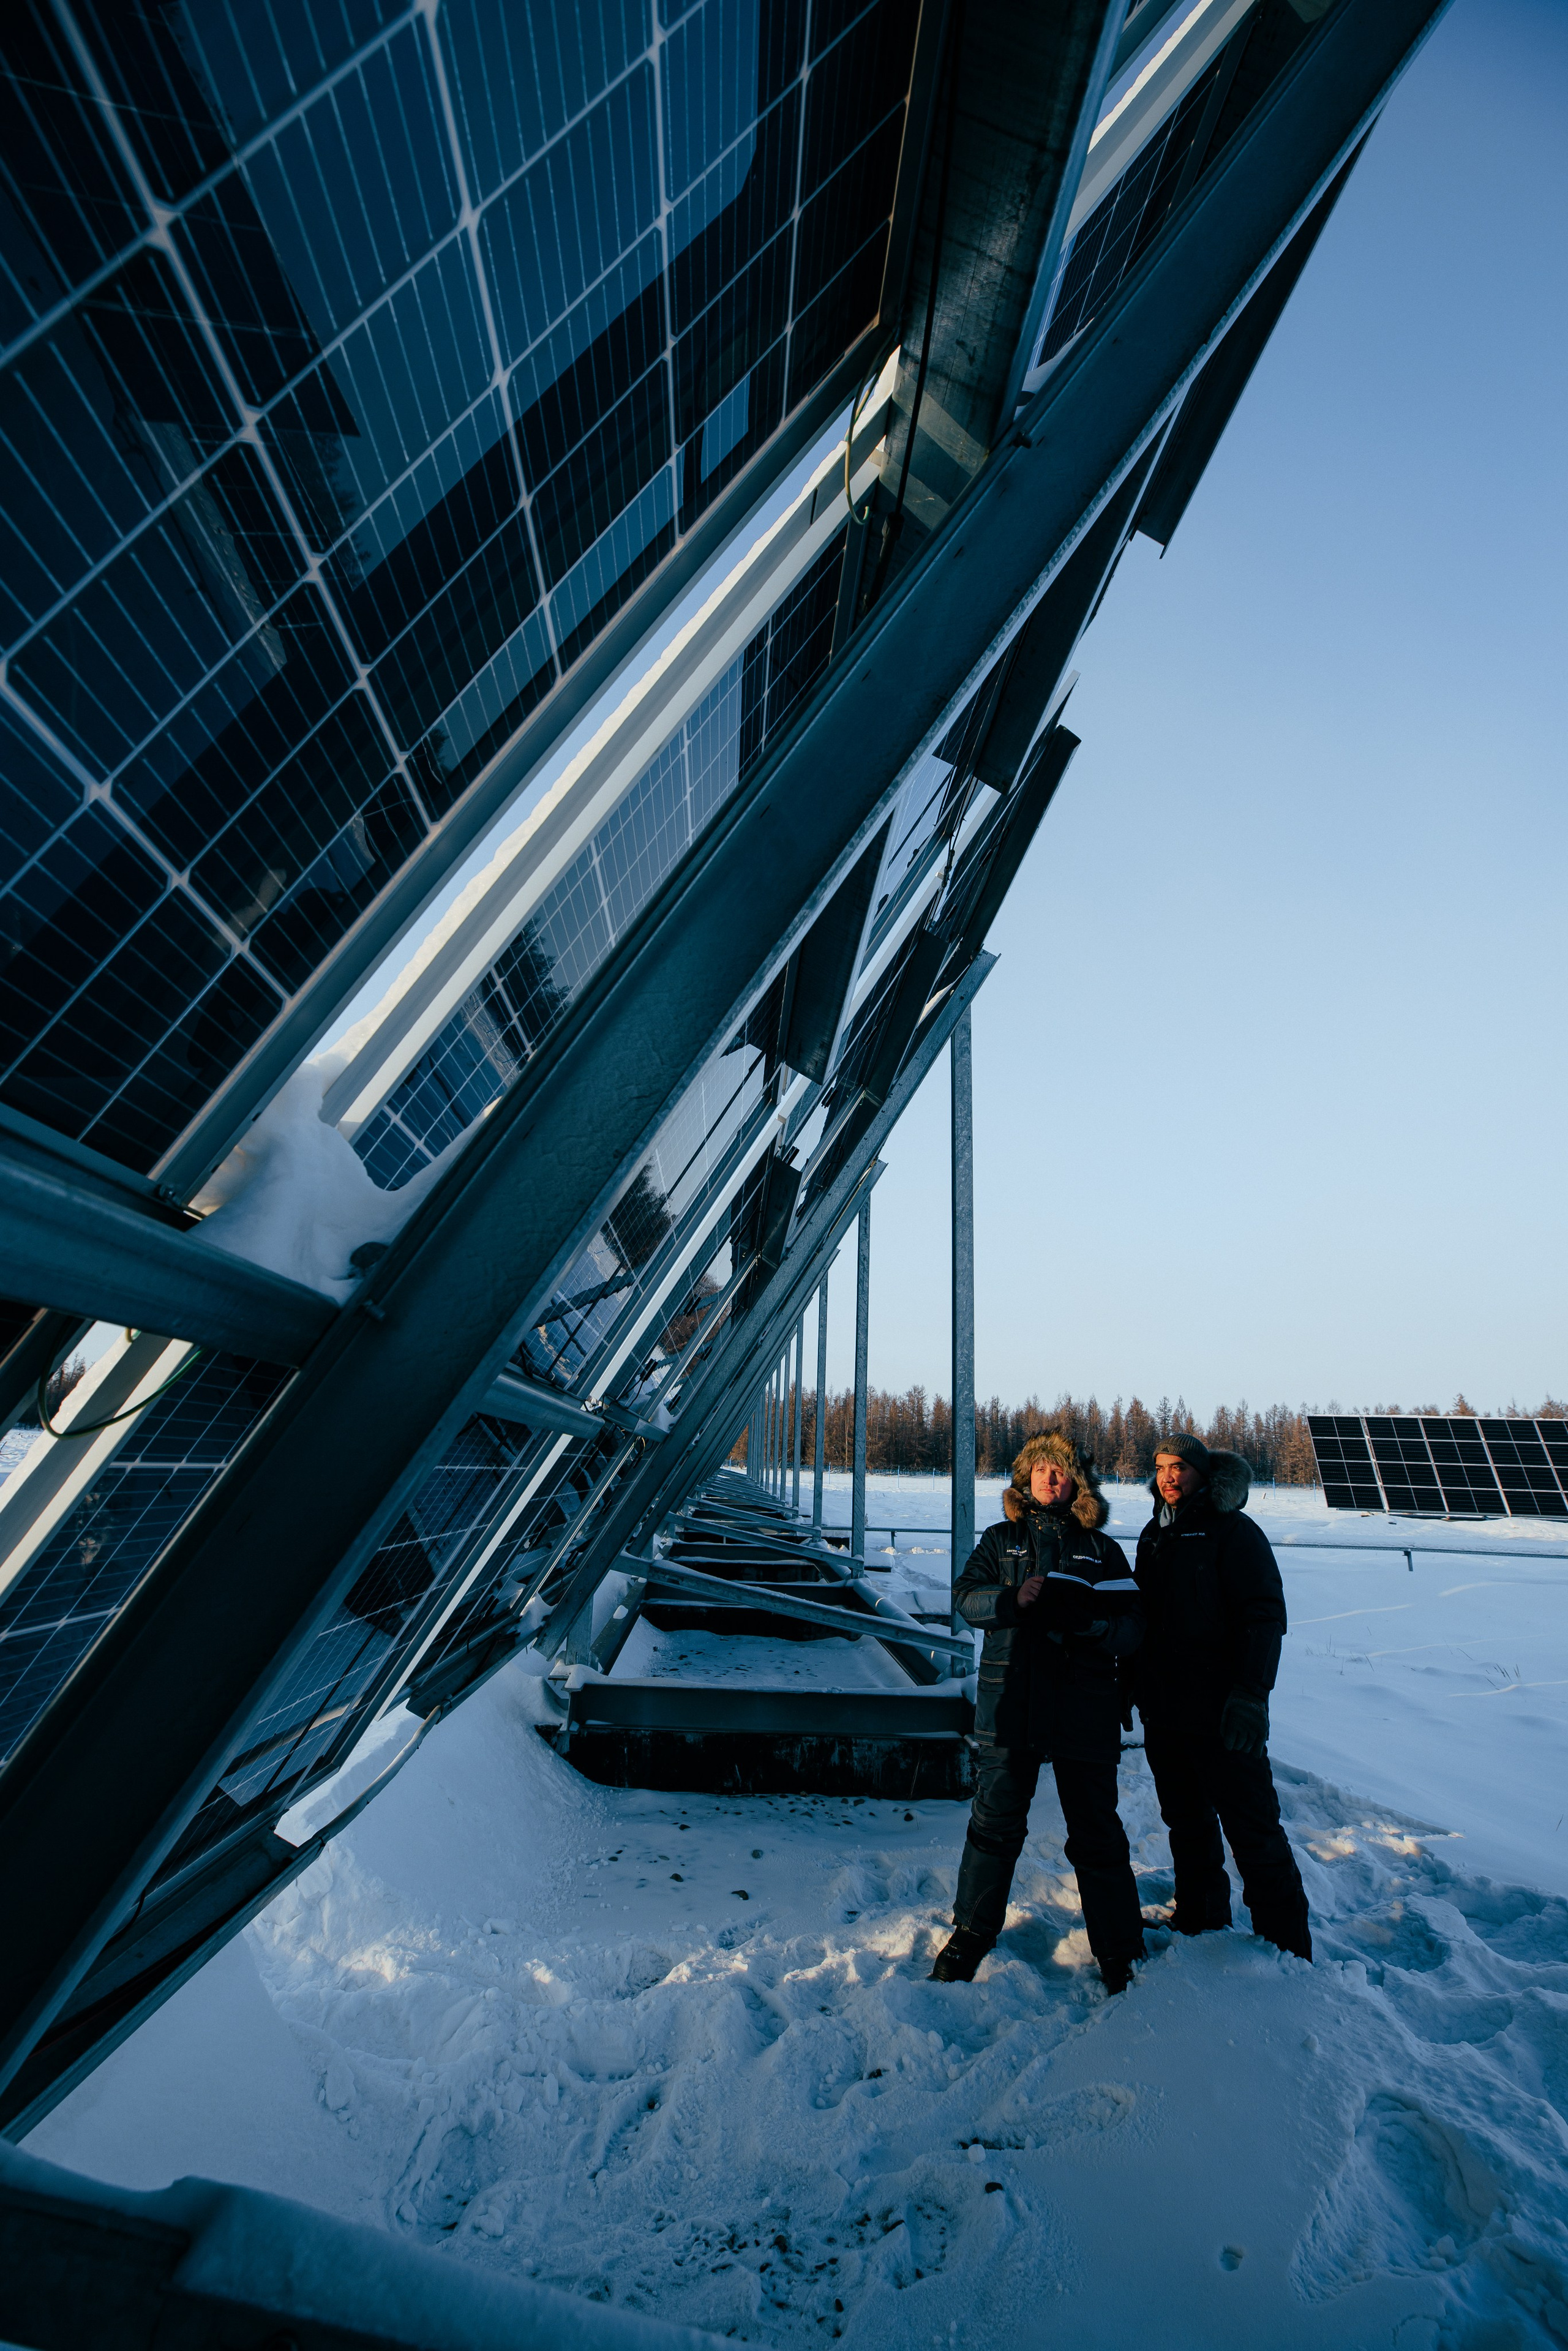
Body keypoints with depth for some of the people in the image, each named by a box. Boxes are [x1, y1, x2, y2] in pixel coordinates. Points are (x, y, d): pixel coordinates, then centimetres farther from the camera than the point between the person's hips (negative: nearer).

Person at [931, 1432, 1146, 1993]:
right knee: (995, 1824, 12)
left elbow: (1132, 1624, -2)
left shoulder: (1102, 1549, 5)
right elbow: (966, 1596, -2)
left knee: (1097, 1834, 9)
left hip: (1084, 1709, 0)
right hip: (1010, 1704, 1)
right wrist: (1014, 1599, -20)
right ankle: (972, 1931, 31)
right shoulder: (1000, 1540, 7)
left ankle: (1120, 1950, 31)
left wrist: (1088, 1623, -23)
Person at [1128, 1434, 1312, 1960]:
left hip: (1222, 1716, -6)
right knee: (1187, 1822, 19)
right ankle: (1200, 1922, 35)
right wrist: (1131, 1684, 16)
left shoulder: (1233, 1531, -11)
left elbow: (1266, 1616, -16)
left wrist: (1251, 1695, -24)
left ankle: (1287, 1950, 19)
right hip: (1163, 1713, 7)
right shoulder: (1154, 1535, 10)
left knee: (1253, 1832, 2)